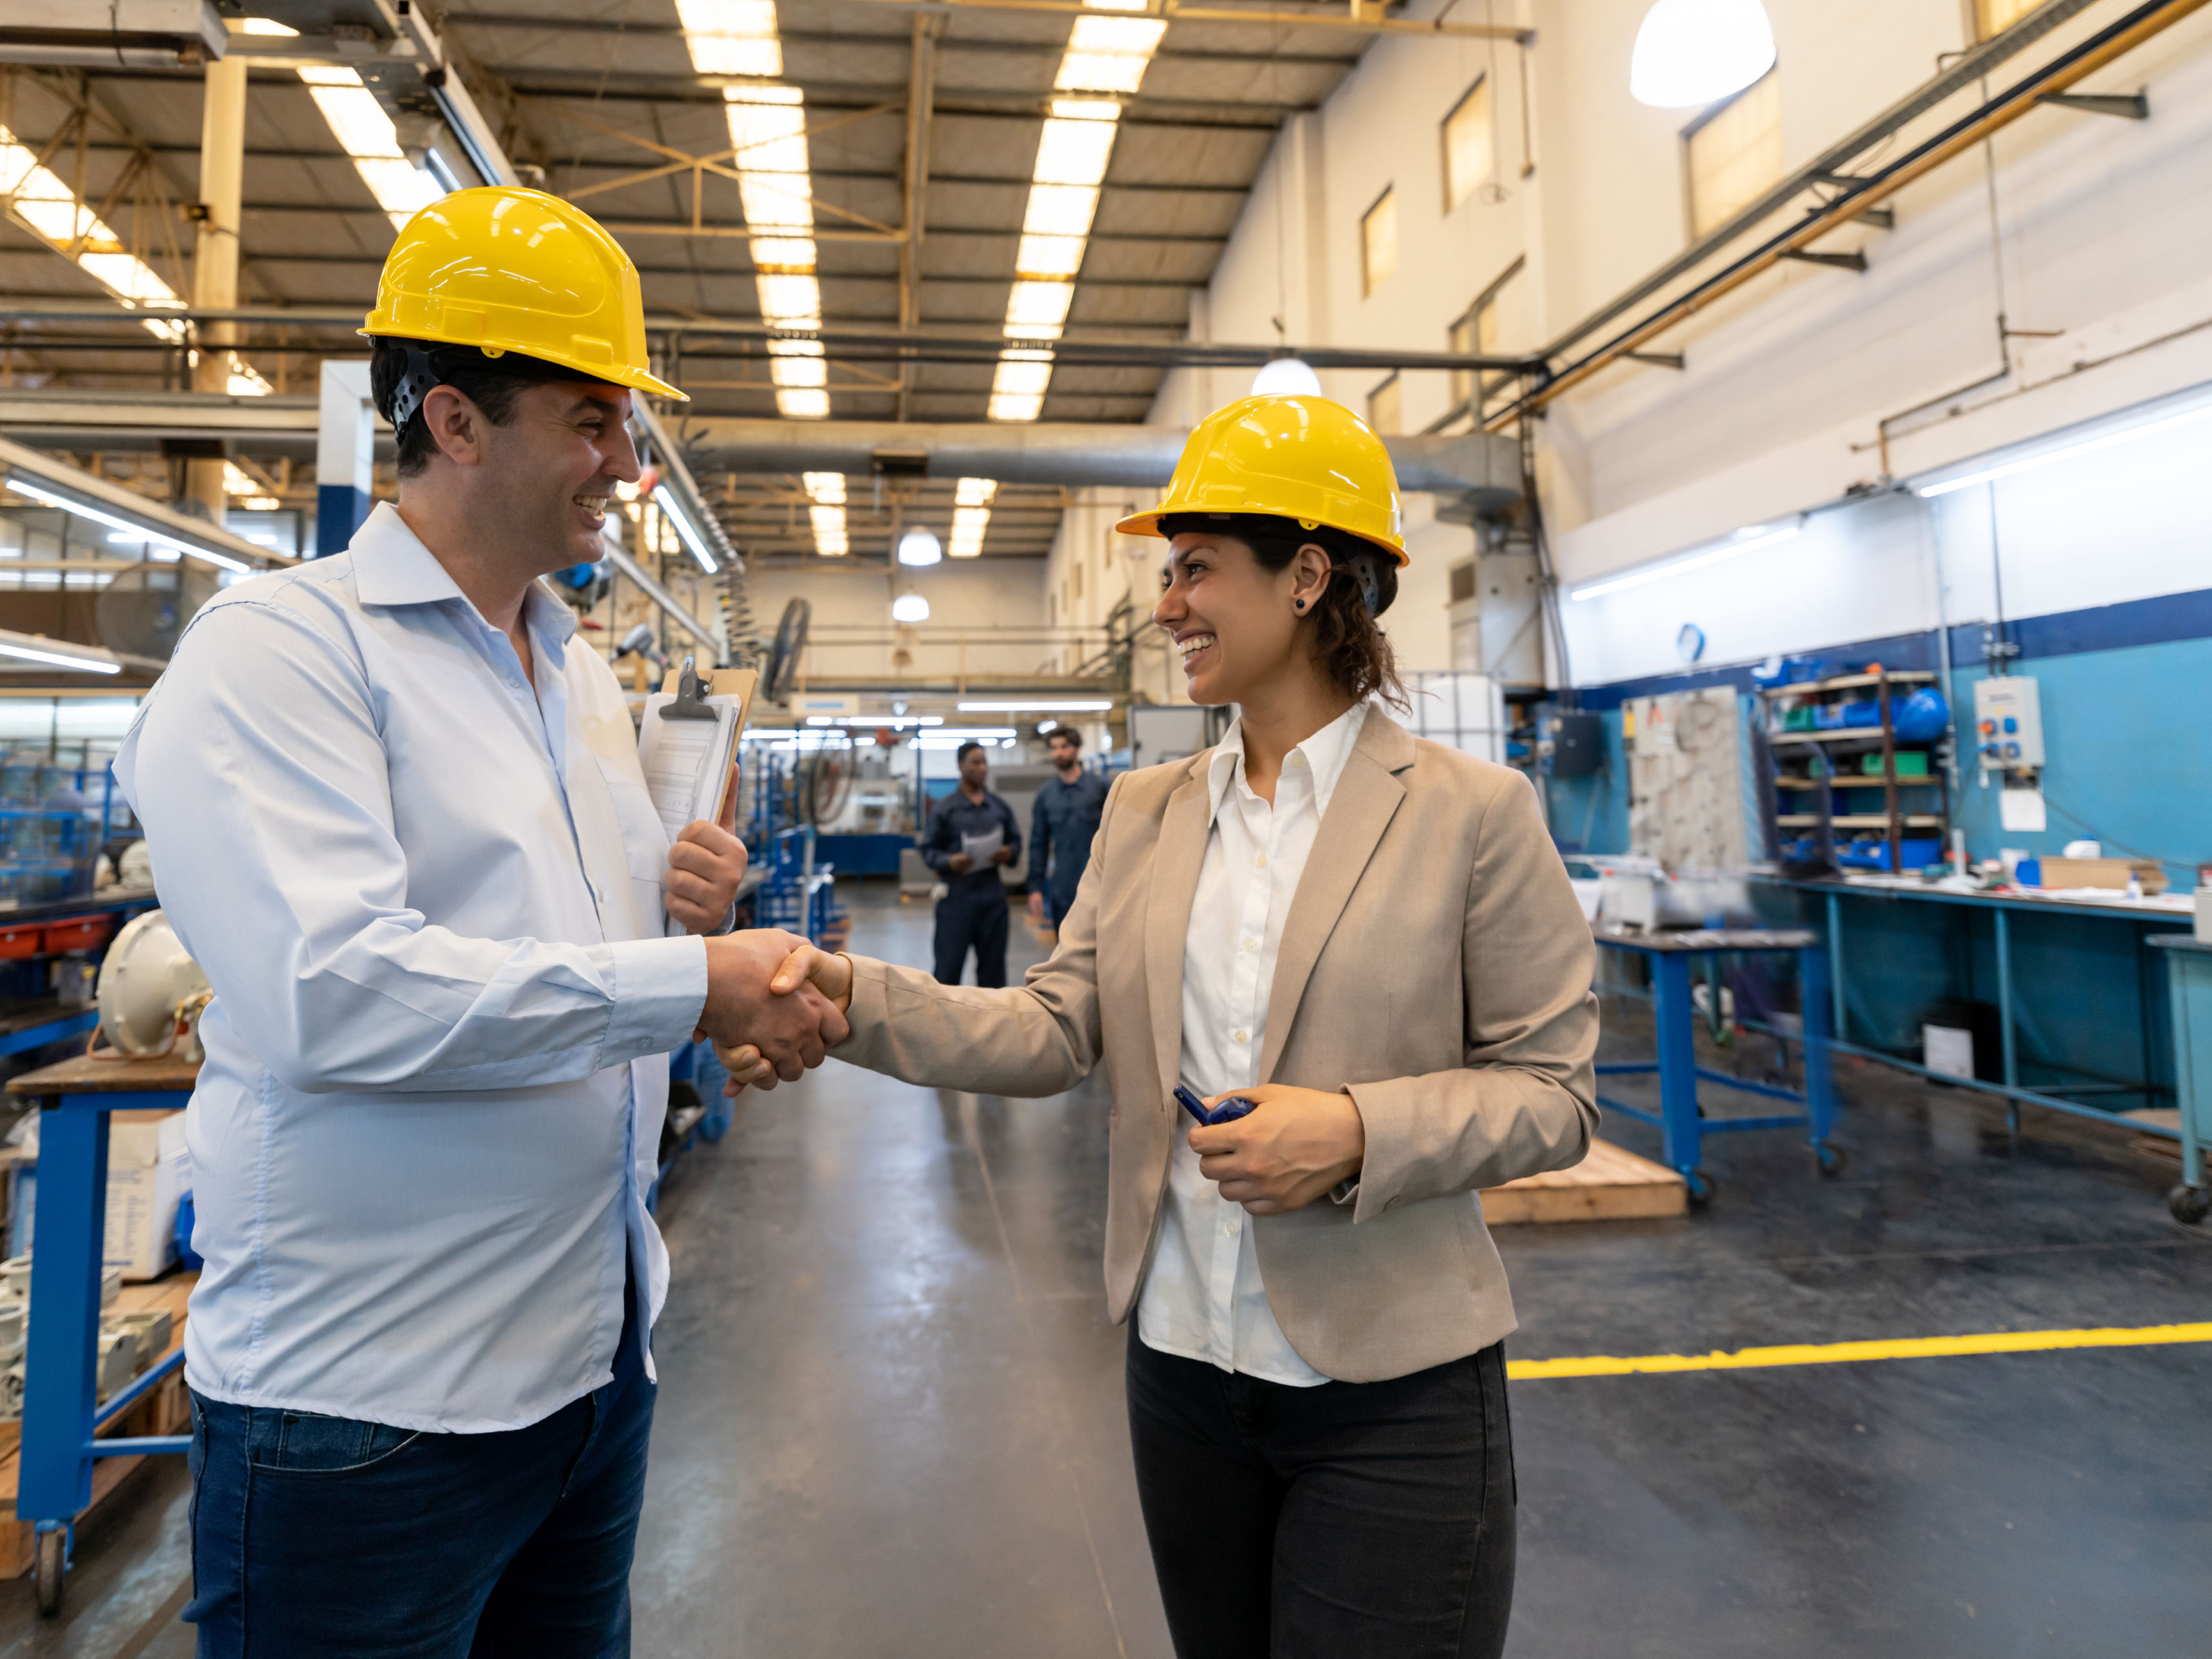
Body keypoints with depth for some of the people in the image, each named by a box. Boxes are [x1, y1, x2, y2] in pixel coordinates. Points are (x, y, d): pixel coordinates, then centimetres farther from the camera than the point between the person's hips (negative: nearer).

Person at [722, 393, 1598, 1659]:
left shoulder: (1474, 812, -9)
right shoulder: (1147, 811, 5)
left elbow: (1554, 1092, -7)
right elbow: (1058, 1030, -1)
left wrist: (1359, 1131, -22)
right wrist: (850, 995, -14)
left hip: (1392, 1396, -4)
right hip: (1182, 1367, 5)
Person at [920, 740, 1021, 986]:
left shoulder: (1000, 808, 10)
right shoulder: (944, 809, 0)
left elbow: (1016, 840, 16)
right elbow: (928, 850, -1)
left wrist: (1010, 853, -6)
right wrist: (949, 862, -20)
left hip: (992, 891, 4)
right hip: (957, 892, -3)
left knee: (993, 961, 9)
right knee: (949, 964, -2)